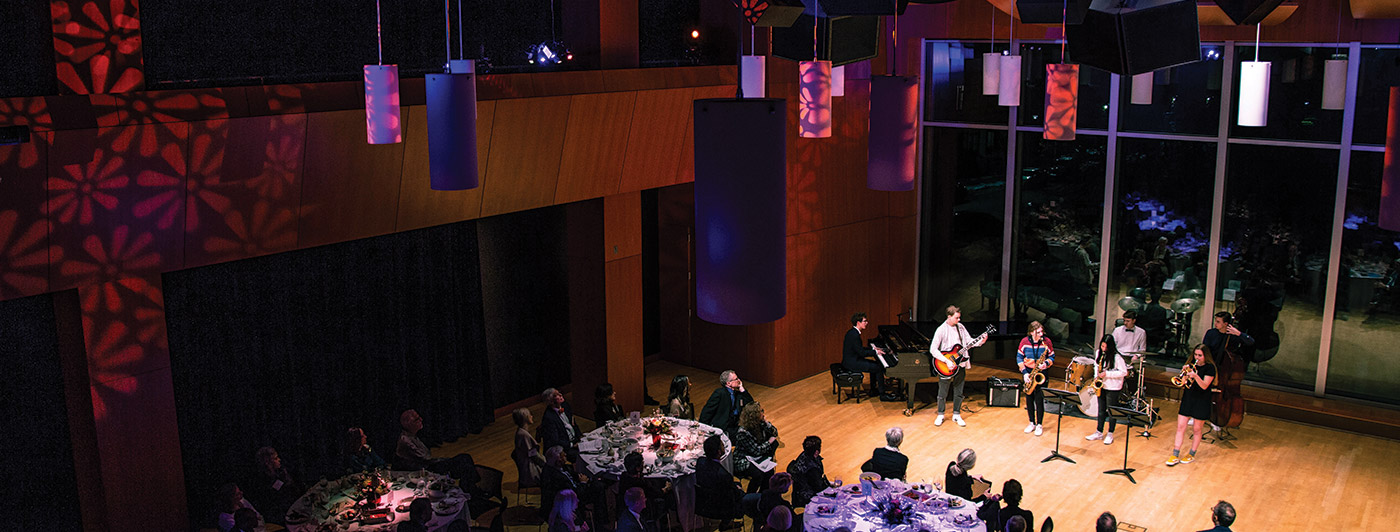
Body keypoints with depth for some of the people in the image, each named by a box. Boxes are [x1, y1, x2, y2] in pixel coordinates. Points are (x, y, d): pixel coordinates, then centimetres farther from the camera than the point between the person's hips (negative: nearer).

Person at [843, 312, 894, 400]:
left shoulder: (852, 332, 9)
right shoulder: (854, 335, -23)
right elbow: (861, 353, -22)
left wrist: (873, 349, 13)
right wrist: (876, 352, -10)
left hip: (850, 359, 11)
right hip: (852, 363, -11)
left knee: (875, 364, 19)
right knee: (879, 368, -8)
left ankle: (873, 390, 25)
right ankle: (882, 395, -2)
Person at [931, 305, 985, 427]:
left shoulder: (960, 327, 4)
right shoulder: (941, 330, -12)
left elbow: (969, 342, 9)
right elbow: (933, 350, -15)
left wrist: (980, 341, -10)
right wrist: (947, 361, -21)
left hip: (960, 364, 5)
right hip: (945, 367, -5)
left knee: (958, 393, 11)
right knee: (942, 393, 5)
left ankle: (956, 415, 24)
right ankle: (940, 416, 20)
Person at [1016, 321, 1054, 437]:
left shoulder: (1047, 342, -8)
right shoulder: (1024, 342, -6)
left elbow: (1052, 357, 1)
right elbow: (1019, 358, 0)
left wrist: (1046, 363, -20)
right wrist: (1024, 372, -10)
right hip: (1028, 373, 2)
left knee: (1039, 399, -3)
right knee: (1029, 399, 8)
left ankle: (1039, 425, 10)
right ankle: (1032, 423, 22)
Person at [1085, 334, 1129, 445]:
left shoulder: (1117, 357, -17)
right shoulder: (1098, 353, 2)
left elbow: (1124, 372, -15)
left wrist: (1107, 374, -22)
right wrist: (1097, 377, 0)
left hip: (1113, 388, -5)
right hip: (1101, 386, 6)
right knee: (1101, 410, 14)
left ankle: (1110, 435, 16)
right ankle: (1099, 433, 23)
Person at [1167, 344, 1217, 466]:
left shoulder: (1210, 368, -9)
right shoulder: (1191, 364, 7)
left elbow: (1204, 386, -19)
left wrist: (1195, 376, -33)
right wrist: (1184, 372, -12)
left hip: (1201, 401, -4)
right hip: (1188, 398, 4)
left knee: (1197, 429, 5)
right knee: (1180, 426, 0)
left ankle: (1192, 455, 20)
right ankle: (1175, 455, 3)